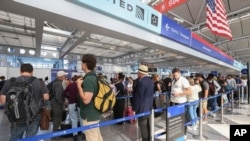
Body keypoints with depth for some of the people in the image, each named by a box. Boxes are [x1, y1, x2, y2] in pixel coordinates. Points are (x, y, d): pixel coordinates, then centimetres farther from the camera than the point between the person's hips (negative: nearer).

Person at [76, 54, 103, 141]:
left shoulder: (88, 79, -24)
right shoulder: (94, 77, 7)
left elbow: (86, 100, -28)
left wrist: (79, 85, -19)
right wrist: (83, 83, 12)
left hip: (90, 115, -10)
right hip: (95, 113, 10)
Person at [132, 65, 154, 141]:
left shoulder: (141, 82, -24)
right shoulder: (150, 81, 6)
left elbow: (138, 97, -22)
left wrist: (134, 109, -13)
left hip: (142, 108, -10)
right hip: (149, 106, 10)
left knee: (143, 126, 4)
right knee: (147, 125, 21)